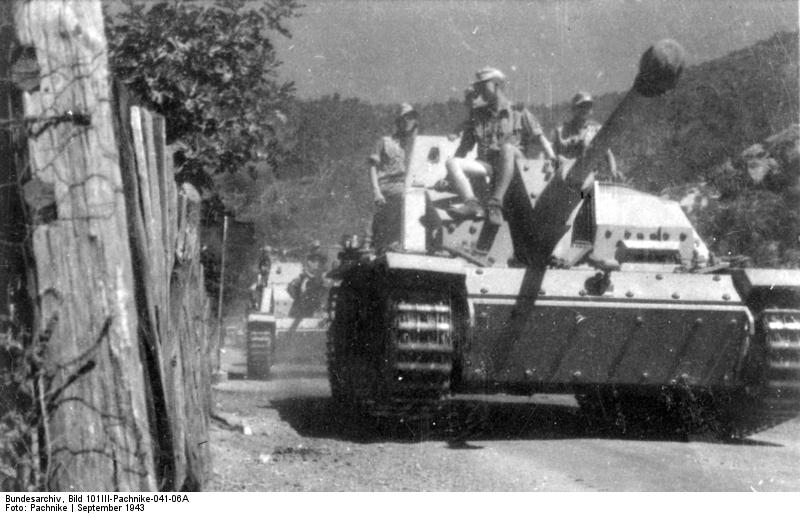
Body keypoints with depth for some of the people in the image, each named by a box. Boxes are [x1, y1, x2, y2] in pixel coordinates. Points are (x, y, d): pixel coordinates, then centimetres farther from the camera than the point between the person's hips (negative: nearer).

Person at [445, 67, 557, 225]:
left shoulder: (518, 112, 8)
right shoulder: (477, 115, 17)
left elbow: (540, 138, 2)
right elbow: (464, 148, 18)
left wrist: (553, 160, -14)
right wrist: (451, 175, 9)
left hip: (513, 164, -4)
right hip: (486, 165, 4)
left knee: (507, 147, -37)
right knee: (452, 163, -20)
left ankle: (495, 203, -45)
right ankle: (472, 204, -41)